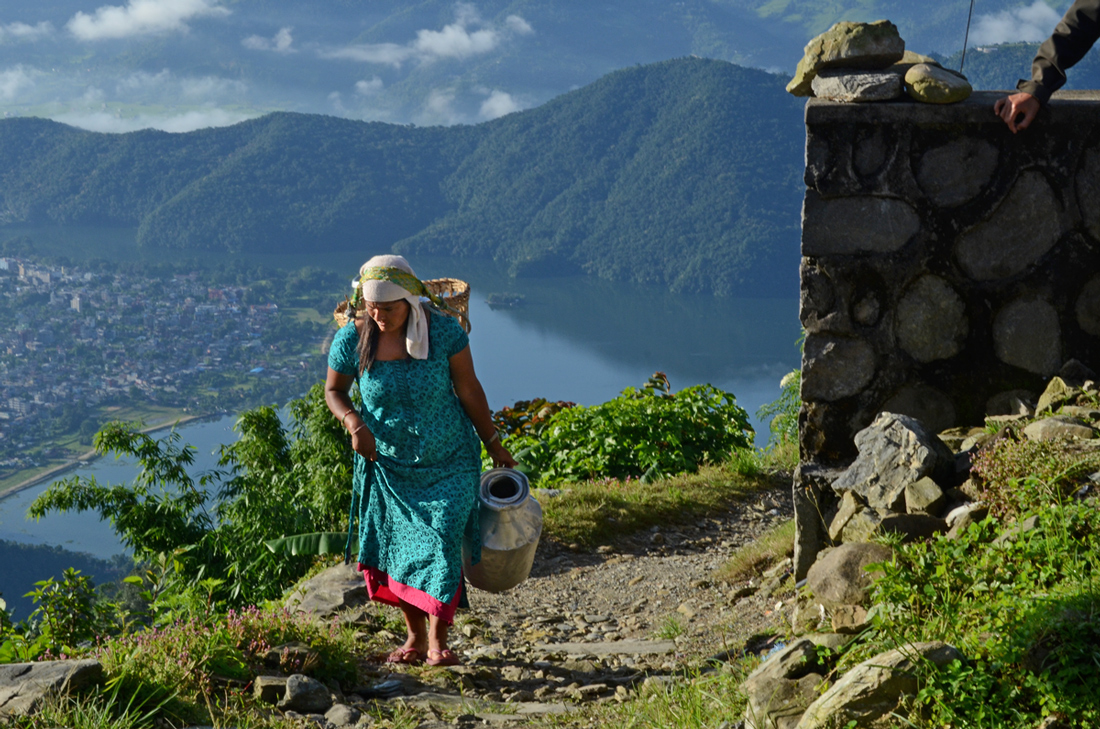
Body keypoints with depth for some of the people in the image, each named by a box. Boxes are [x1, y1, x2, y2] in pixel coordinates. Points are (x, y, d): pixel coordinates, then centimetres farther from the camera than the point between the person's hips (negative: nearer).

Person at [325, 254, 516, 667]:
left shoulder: (443, 331, -15)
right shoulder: (351, 339, -12)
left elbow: (469, 391, -4)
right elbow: (334, 391, 4)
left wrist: (493, 444, 4)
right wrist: (353, 422, -16)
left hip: (448, 462, -2)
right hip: (387, 463, 2)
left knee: (441, 538, -14)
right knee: (396, 546, 7)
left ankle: (438, 640, -4)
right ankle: (415, 636, 25)